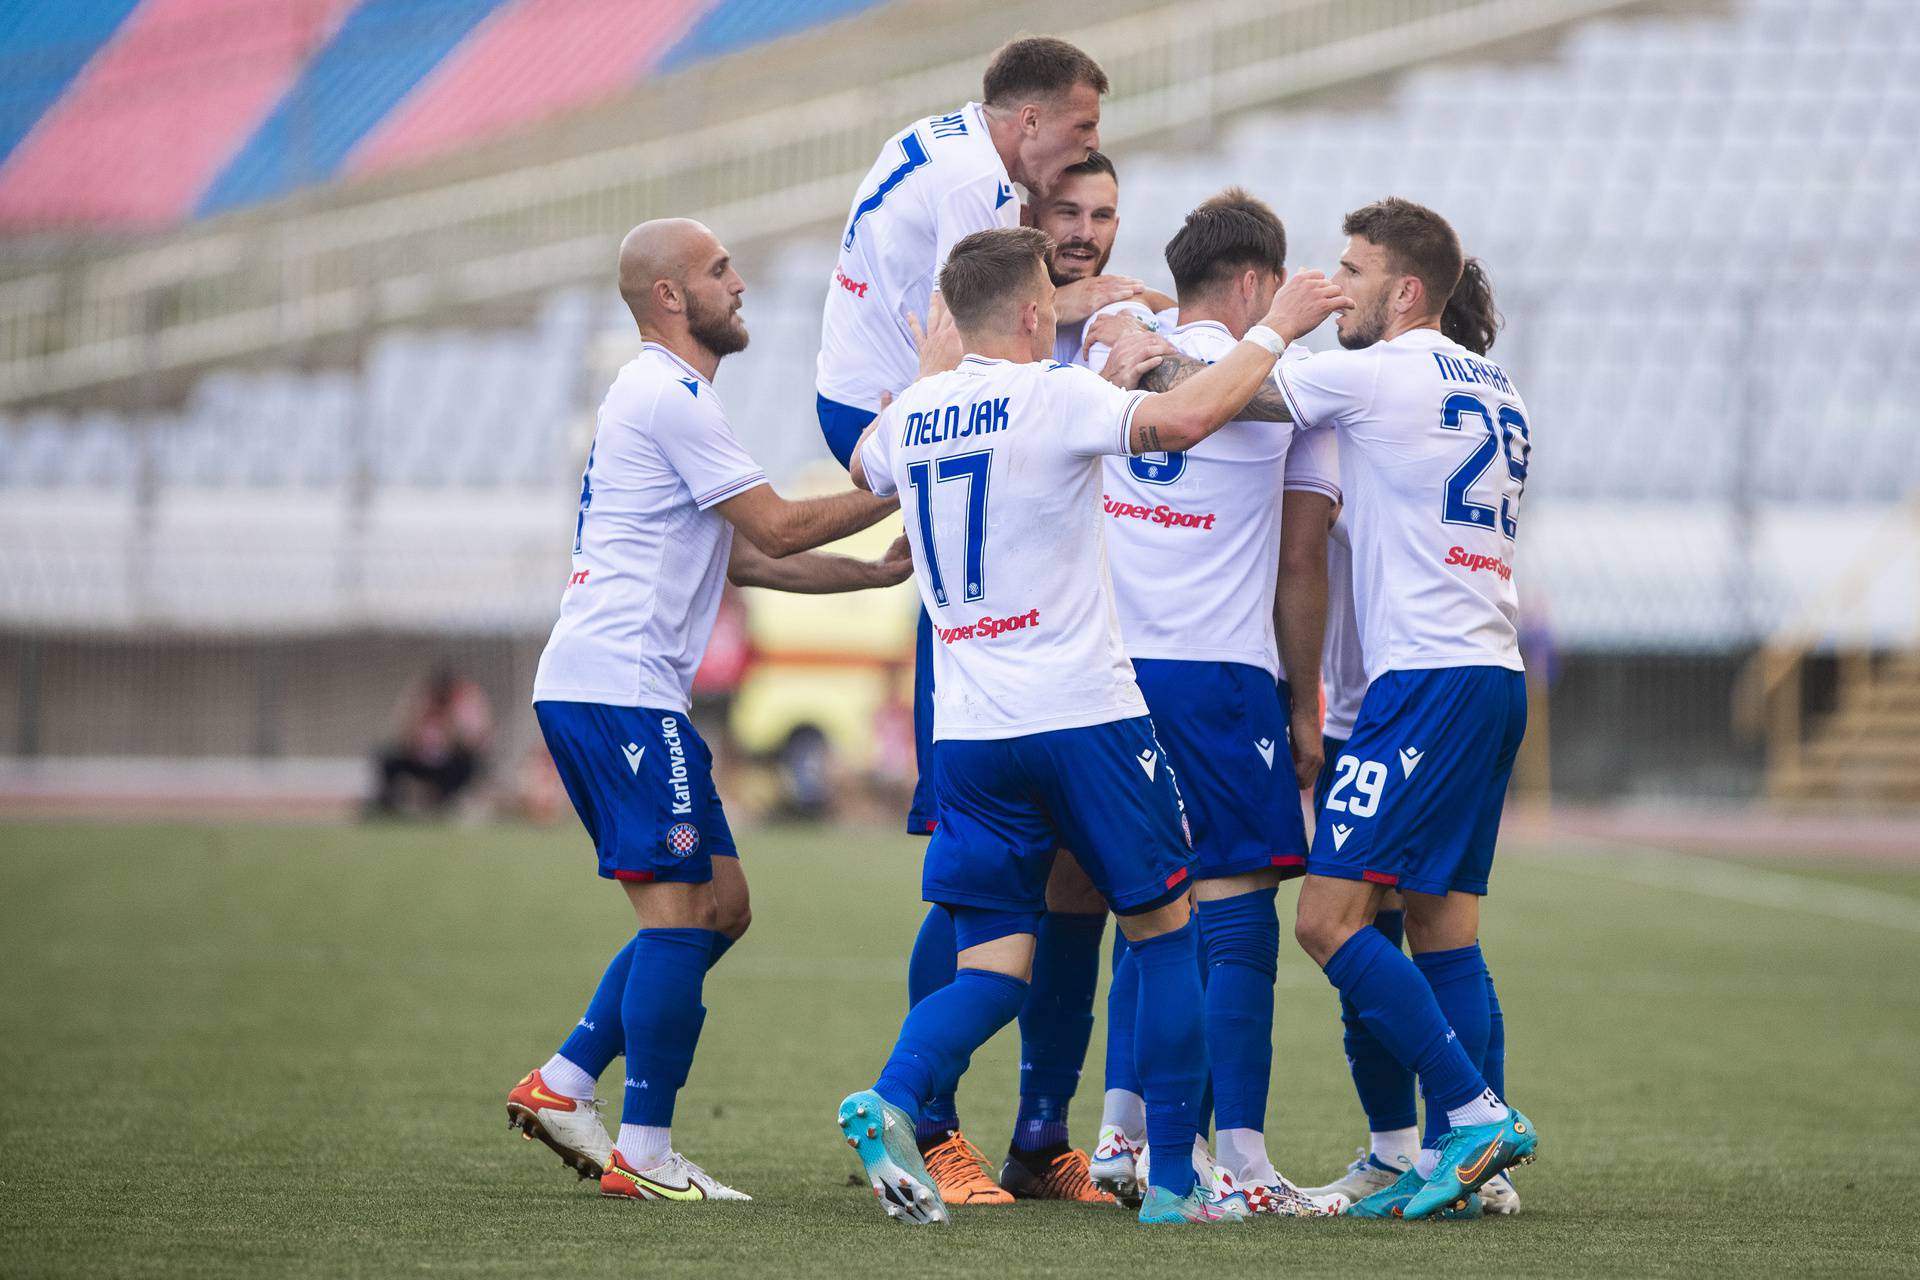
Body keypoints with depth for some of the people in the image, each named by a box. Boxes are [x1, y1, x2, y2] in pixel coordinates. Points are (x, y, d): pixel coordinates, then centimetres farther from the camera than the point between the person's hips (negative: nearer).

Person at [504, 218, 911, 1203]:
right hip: (619, 687, -10)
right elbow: (777, 531, -10)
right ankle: (643, 1153, -8)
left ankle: (562, 1085, 11)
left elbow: (744, 559, 25)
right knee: (681, 916, -10)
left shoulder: (664, 396, 24)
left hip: (589, 688, 10)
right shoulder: (671, 397, -10)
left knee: (719, 907, 11)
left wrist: (879, 571, 19)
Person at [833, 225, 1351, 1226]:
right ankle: (1172, 1182, 7)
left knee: (994, 966, 7)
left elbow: (862, 467, 33)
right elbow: (1183, 420, -26)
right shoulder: (1053, 398, -10)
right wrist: (1274, 330, -13)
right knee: (1165, 932, 9)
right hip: (1081, 719, -5)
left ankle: (891, 1103, -21)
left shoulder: (910, 415, 9)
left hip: (967, 731, 5)